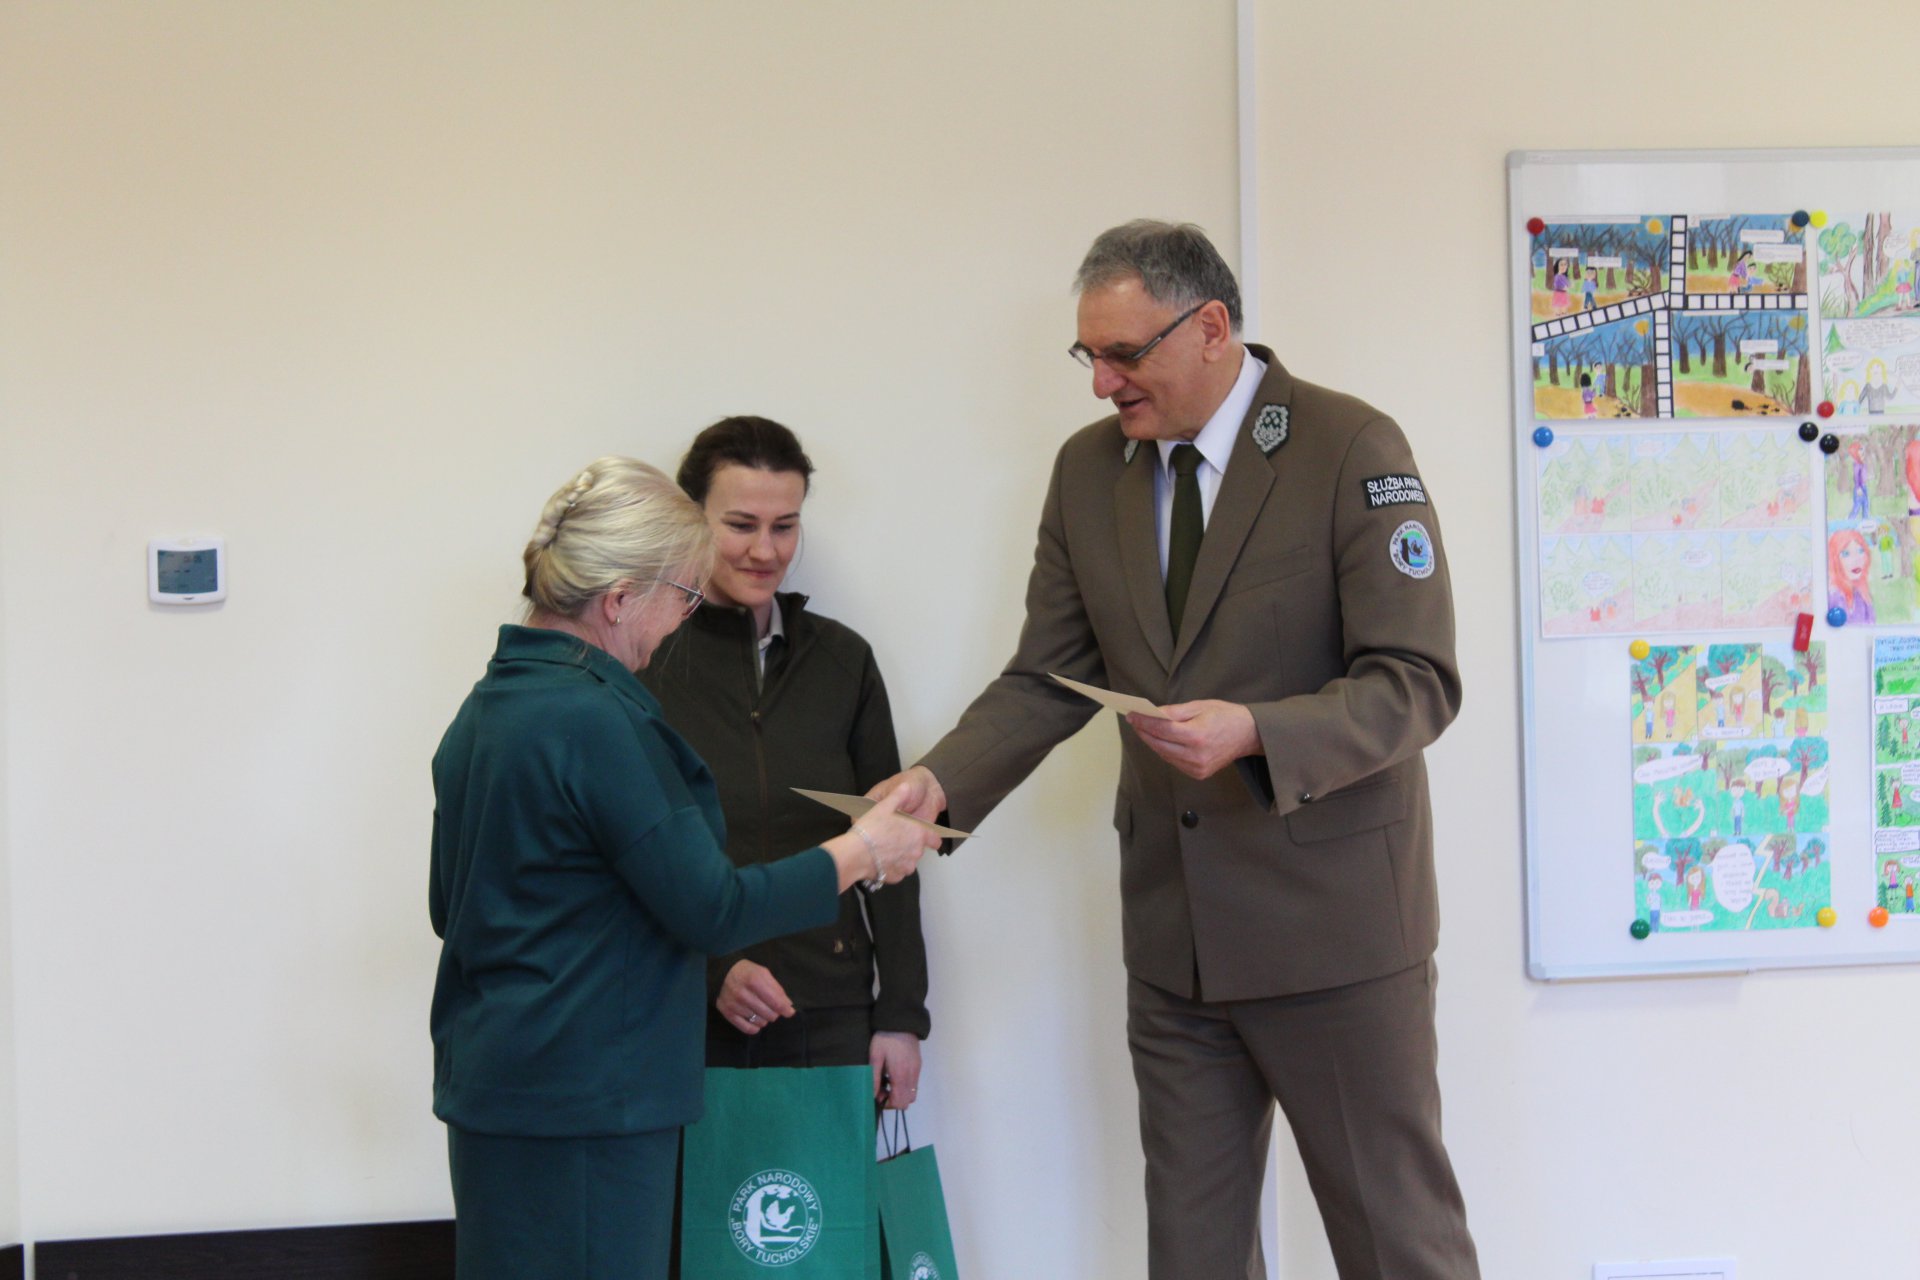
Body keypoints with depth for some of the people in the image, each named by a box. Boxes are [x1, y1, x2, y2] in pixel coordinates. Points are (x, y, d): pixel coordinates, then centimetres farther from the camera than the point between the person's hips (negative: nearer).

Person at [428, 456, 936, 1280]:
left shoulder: (484, 709, 9)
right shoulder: (597, 720, -19)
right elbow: (712, 908, -16)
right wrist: (860, 855, -3)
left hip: (491, 1084, 9)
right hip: (580, 1102, -9)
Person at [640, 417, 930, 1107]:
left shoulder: (842, 659, 10)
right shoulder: (639, 663, 0)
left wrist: (901, 1015, 7)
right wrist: (710, 971, -14)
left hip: (830, 1020, 3)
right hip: (686, 1025, -3)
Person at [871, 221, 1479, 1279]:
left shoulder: (1352, 449, -11)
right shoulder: (1087, 469, 7)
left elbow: (1417, 683, -15)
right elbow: (1047, 676, 8)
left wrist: (1255, 734, -30)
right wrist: (940, 783, -10)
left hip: (1333, 918, -5)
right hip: (1176, 933, 6)